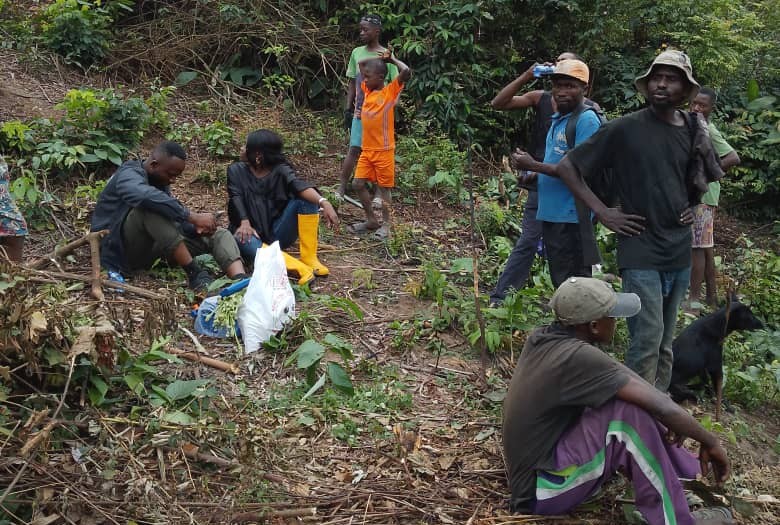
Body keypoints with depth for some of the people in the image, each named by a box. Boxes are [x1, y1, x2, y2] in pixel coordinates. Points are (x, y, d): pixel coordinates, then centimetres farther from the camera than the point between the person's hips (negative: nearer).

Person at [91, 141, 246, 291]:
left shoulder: (159, 181, 11)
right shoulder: (129, 175, -15)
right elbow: (147, 197, -38)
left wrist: (196, 227, -13)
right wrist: (193, 217, -38)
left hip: (147, 249, 8)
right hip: (118, 249, -8)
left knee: (219, 235, -6)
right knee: (152, 208, -36)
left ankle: (241, 281, -37)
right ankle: (194, 273, -33)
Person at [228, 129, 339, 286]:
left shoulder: (280, 170, -2)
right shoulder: (236, 170, 2)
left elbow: (298, 185, -23)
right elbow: (236, 198, -15)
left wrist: (323, 202, -44)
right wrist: (245, 223, -37)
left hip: (277, 234, 1)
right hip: (251, 232, -1)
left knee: (306, 198, -21)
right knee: (245, 242, -38)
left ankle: (309, 259, -19)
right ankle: (300, 267, -46)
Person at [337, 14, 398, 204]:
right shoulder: (357, 53, 6)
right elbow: (352, 83, 13)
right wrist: (348, 109, 9)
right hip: (360, 112, 2)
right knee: (354, 149, 0)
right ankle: (341, 190, 5)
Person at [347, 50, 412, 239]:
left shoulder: (390, 91, -10)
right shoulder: (367, 90, 8)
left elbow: (407, 72, -25)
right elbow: (361, 63, 20)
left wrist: (392, 59, -9)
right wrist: (379, 58, 8)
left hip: (384, 150, -7)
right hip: (367, 149, 7)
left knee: (383, 187, 3)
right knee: (359, 184, 7)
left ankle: (385, 225, 13)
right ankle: (371, 220, 19)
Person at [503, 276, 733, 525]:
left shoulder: (542, 338, -2)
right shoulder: (577, 357, -26)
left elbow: (607, 369, 9)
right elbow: (661, 405, -23)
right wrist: (710, 442, -8)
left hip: (534, 464, 9)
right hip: (541, 489, -9)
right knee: (630, 412, -23)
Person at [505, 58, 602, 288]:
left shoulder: (587, 120, -14)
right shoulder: (558, 120, 15)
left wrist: (534, 165, -16)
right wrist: (534, 176, 6)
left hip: (571, 219, -9)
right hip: (551, 215, 9)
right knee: (559, 284, 18)